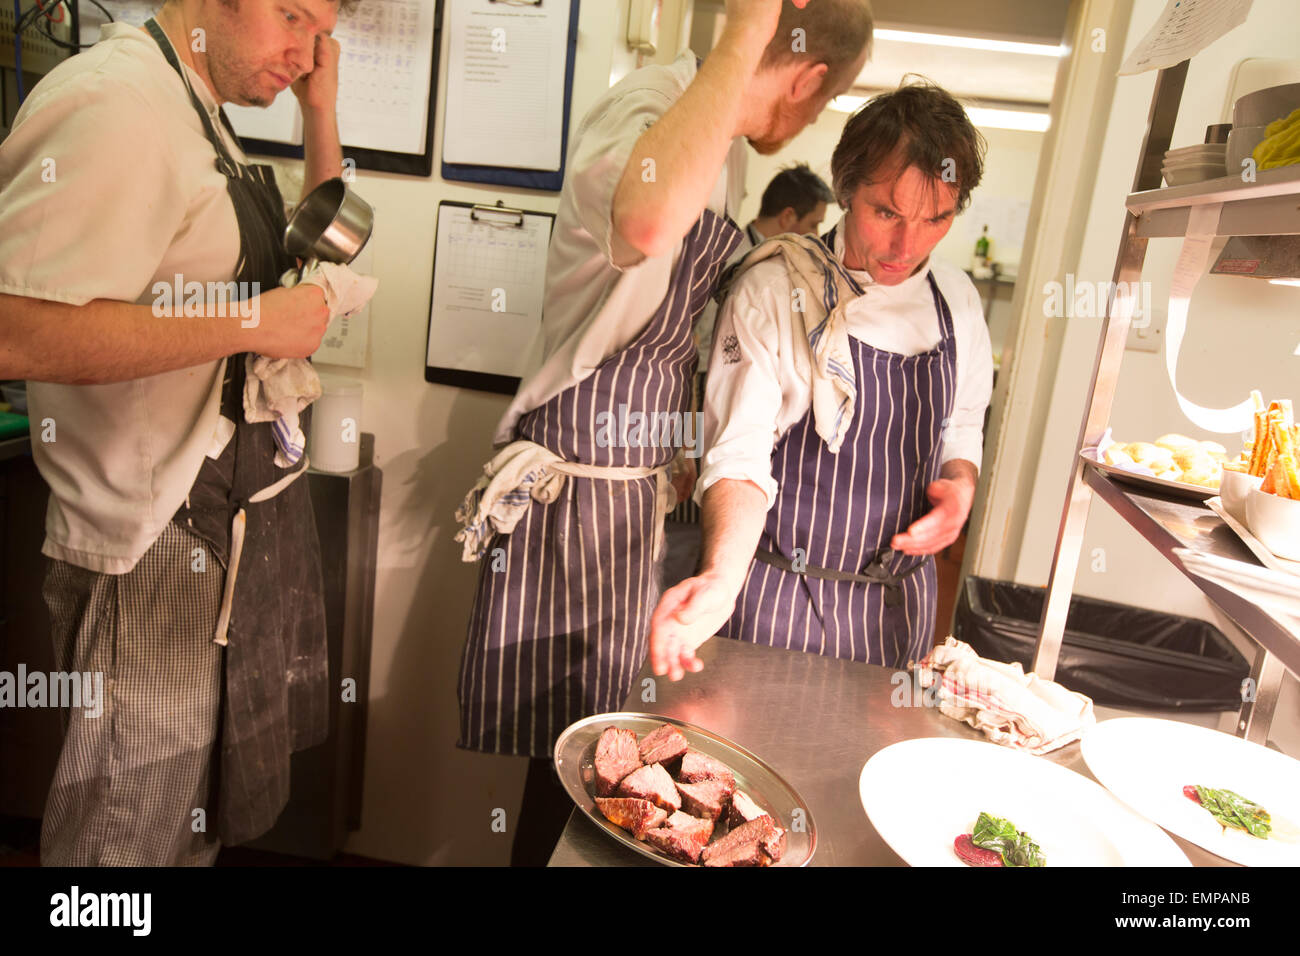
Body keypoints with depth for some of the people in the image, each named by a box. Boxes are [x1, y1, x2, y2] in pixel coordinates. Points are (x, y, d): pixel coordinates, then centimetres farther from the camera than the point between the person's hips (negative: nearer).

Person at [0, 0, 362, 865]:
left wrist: (320, 108, 9)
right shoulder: (113, 104, -19)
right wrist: (258, 321, -23)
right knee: (138, 833, 10)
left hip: (244, 520, 10)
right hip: (162, 554, -9)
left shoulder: (199, 113, 13)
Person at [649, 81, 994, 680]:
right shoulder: (773, 289, -15)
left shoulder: (957, 300, 2)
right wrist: (721, 578, -36)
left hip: (899, 601, 5)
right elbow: (740, 457, -20)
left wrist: (961, 484, -8)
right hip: (777, 597, -4)